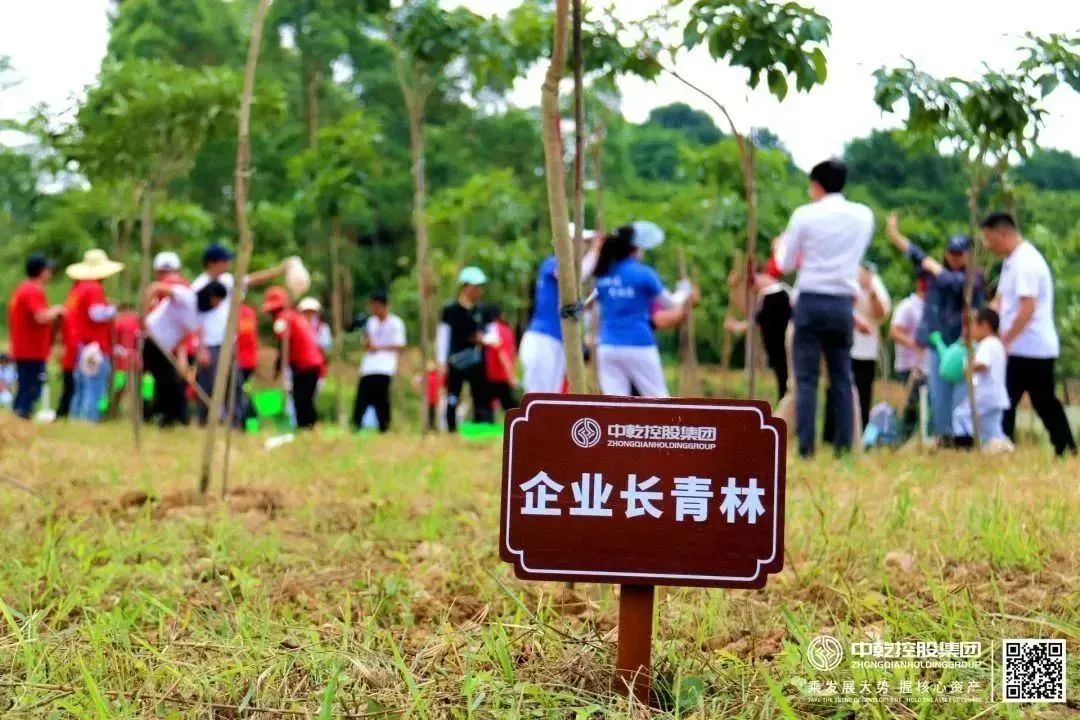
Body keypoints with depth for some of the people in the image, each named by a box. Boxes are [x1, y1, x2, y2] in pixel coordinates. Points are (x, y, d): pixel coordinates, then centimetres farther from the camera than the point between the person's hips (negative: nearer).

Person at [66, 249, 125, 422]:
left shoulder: (77, 288, 16)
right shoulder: (94, 288, -12)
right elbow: (97, 314, -23)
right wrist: (112, 310, -4)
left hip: (80, 346, 9)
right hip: (96, 347, -9)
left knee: (80, 392, 14)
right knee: (95, 391, -9)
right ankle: (90, 420, -13)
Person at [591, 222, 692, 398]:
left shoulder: (604, 276, 7)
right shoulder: (643, 273, -6)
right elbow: (670, 303, 6)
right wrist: (684, 292, 26)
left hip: (608, 347, 4)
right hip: (638, 346, -4)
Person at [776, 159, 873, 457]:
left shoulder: (805, 215, -4)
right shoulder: (863, 215, 6)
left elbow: (786, 264, 4)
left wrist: (782, 245, 24)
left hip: (811, 301, -3)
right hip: (843, 303, 3)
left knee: (806, 377, -2)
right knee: (842, 378, 8)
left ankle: (806, 448, -7)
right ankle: (844, 446, 5)